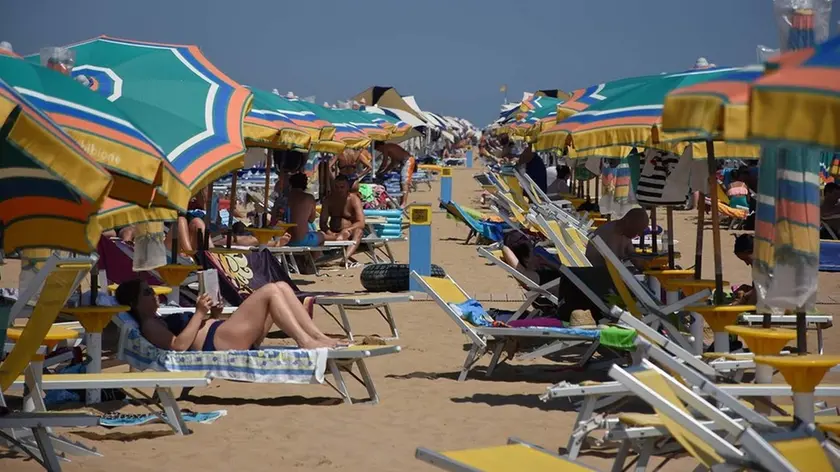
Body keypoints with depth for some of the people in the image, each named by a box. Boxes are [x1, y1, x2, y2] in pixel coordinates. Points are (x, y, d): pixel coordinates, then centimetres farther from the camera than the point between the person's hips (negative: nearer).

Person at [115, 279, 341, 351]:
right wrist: (199, 313, -14)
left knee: (282, 287, 3)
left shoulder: (162, 320, 29)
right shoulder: (149, 325, 0)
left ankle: (318, 337, -6)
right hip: (217, 343, -10)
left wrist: (213, 315, 11)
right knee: (271, 291, -16)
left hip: (224, 334, 10)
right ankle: (305, 342, -20)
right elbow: (179, 344, -18)